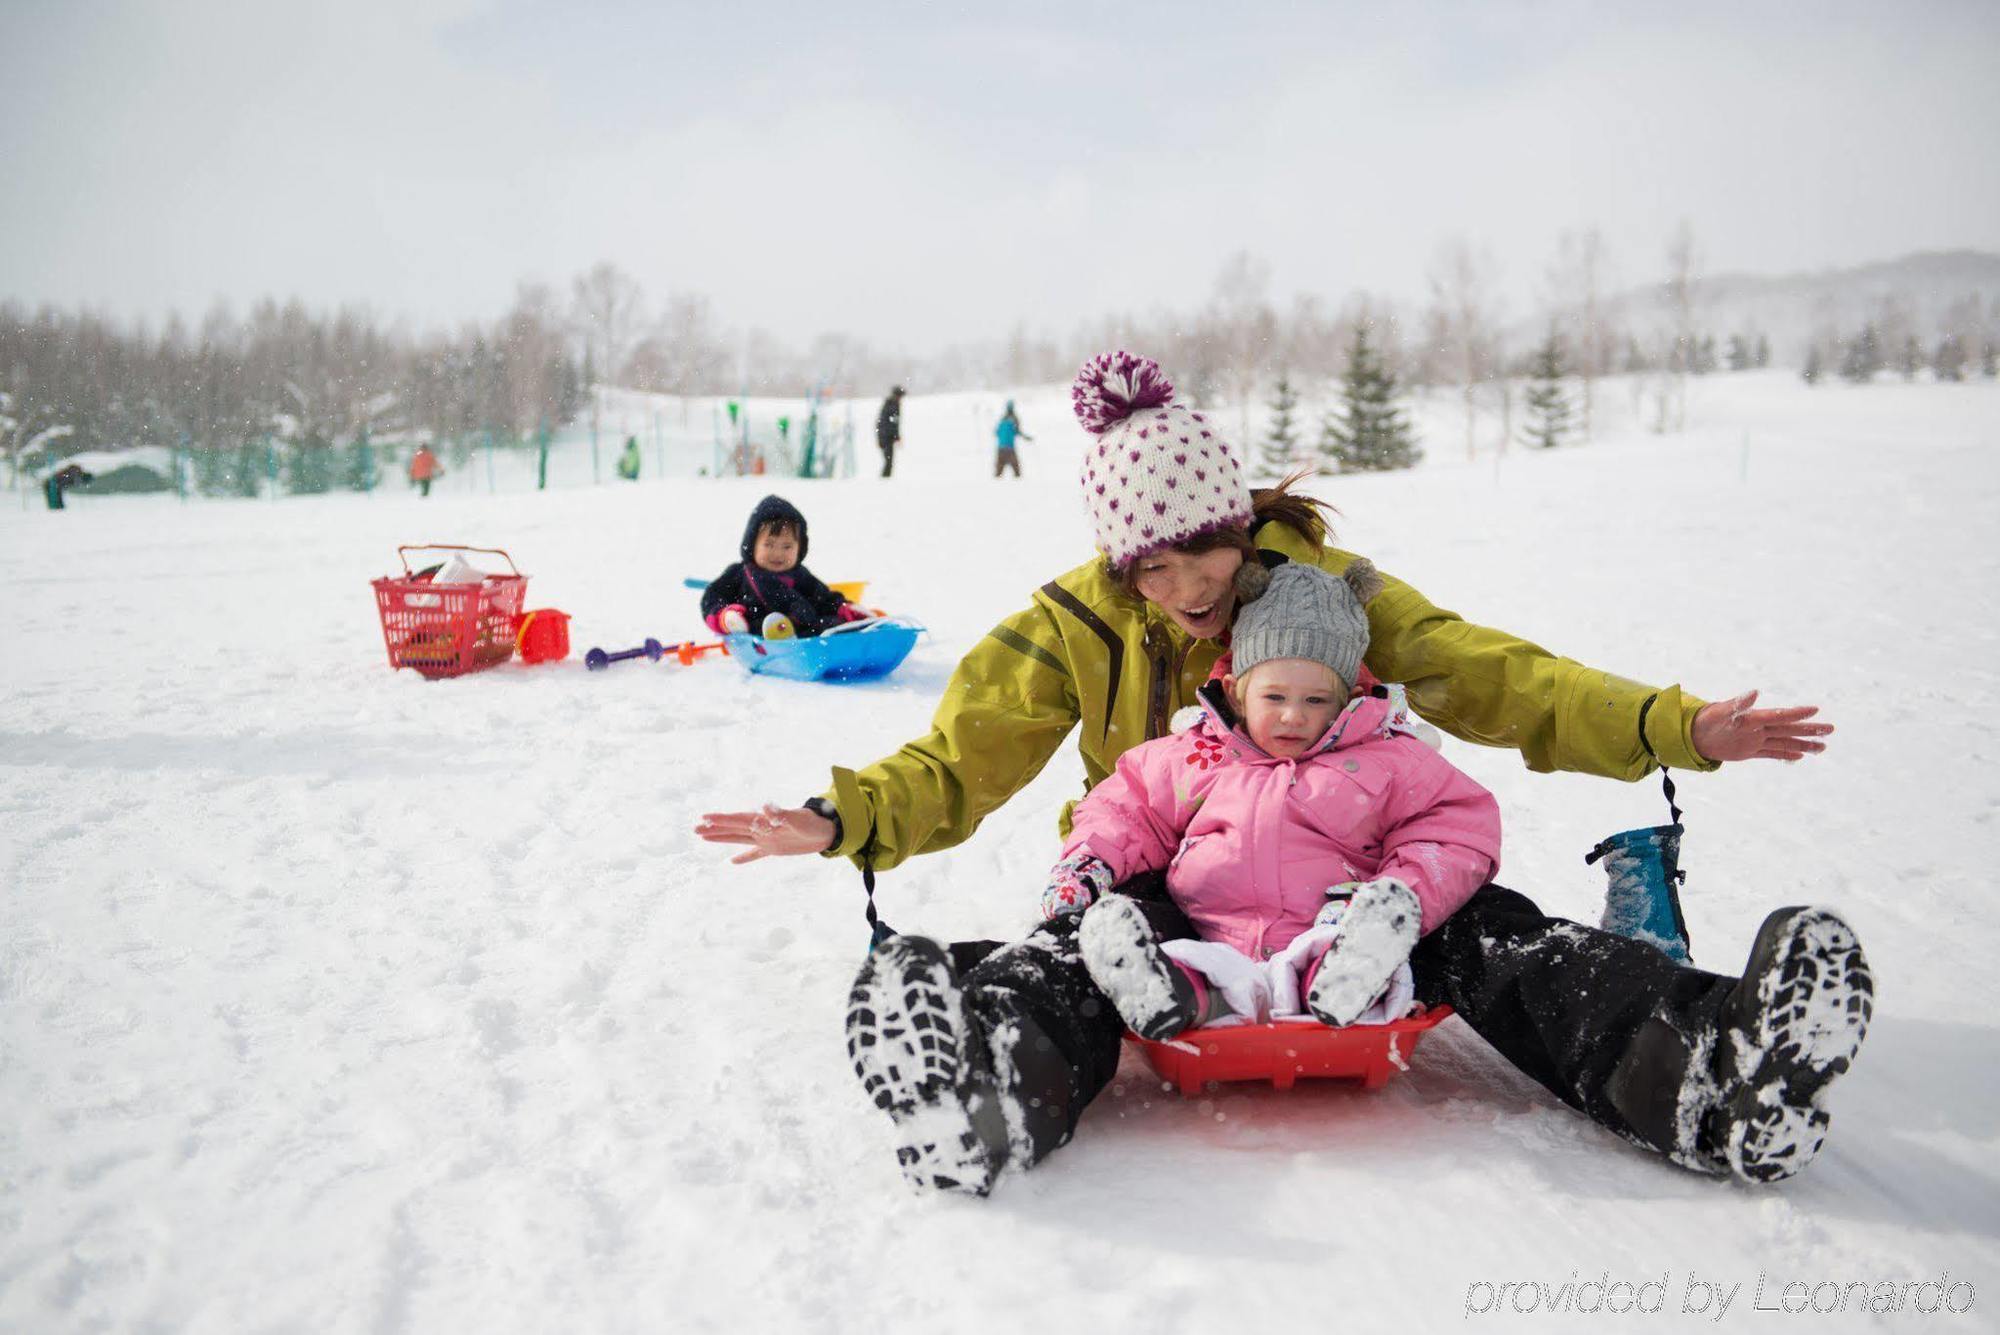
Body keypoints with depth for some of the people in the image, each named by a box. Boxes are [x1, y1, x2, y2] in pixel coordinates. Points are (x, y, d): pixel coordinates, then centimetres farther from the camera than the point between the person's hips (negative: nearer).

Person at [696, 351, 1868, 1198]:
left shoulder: (1319, 583, -3)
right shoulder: (1075, 624, -4)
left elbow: (1489, 677, -6)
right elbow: (958, 764, -4)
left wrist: (1670, 730, -18)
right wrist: (846, 819, -24)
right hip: (1150, 885, -1)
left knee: (1484, 930, -26)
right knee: (1069, 959, -34)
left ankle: (1703, 1068, -48)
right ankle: (988, 1095, -67)